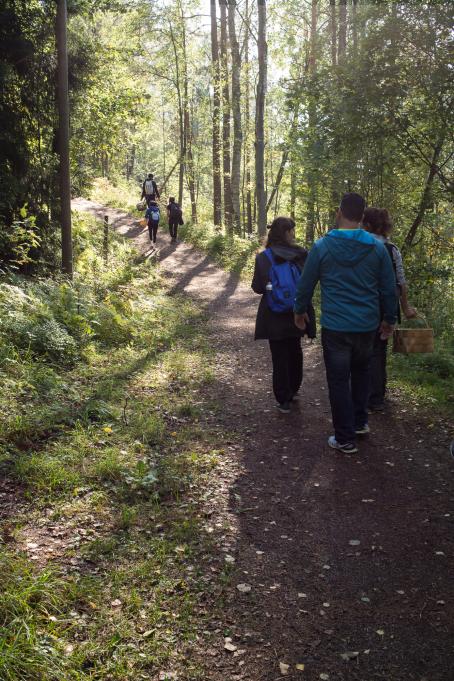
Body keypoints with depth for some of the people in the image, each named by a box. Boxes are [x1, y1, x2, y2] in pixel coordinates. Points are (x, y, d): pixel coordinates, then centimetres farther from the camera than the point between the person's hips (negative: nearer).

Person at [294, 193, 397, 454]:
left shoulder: (322, 246, -7)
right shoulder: (377, 247, -3)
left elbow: (306, 284, 1)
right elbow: (389, 288, 3)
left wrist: (300, 311, 18)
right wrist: (389, 319, 16)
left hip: (335, 327, -3)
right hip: (368, 325, 3)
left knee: (339, 381, 6)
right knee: (361, 371, 26)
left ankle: (345, 439, 12)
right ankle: (360, 422, 31)